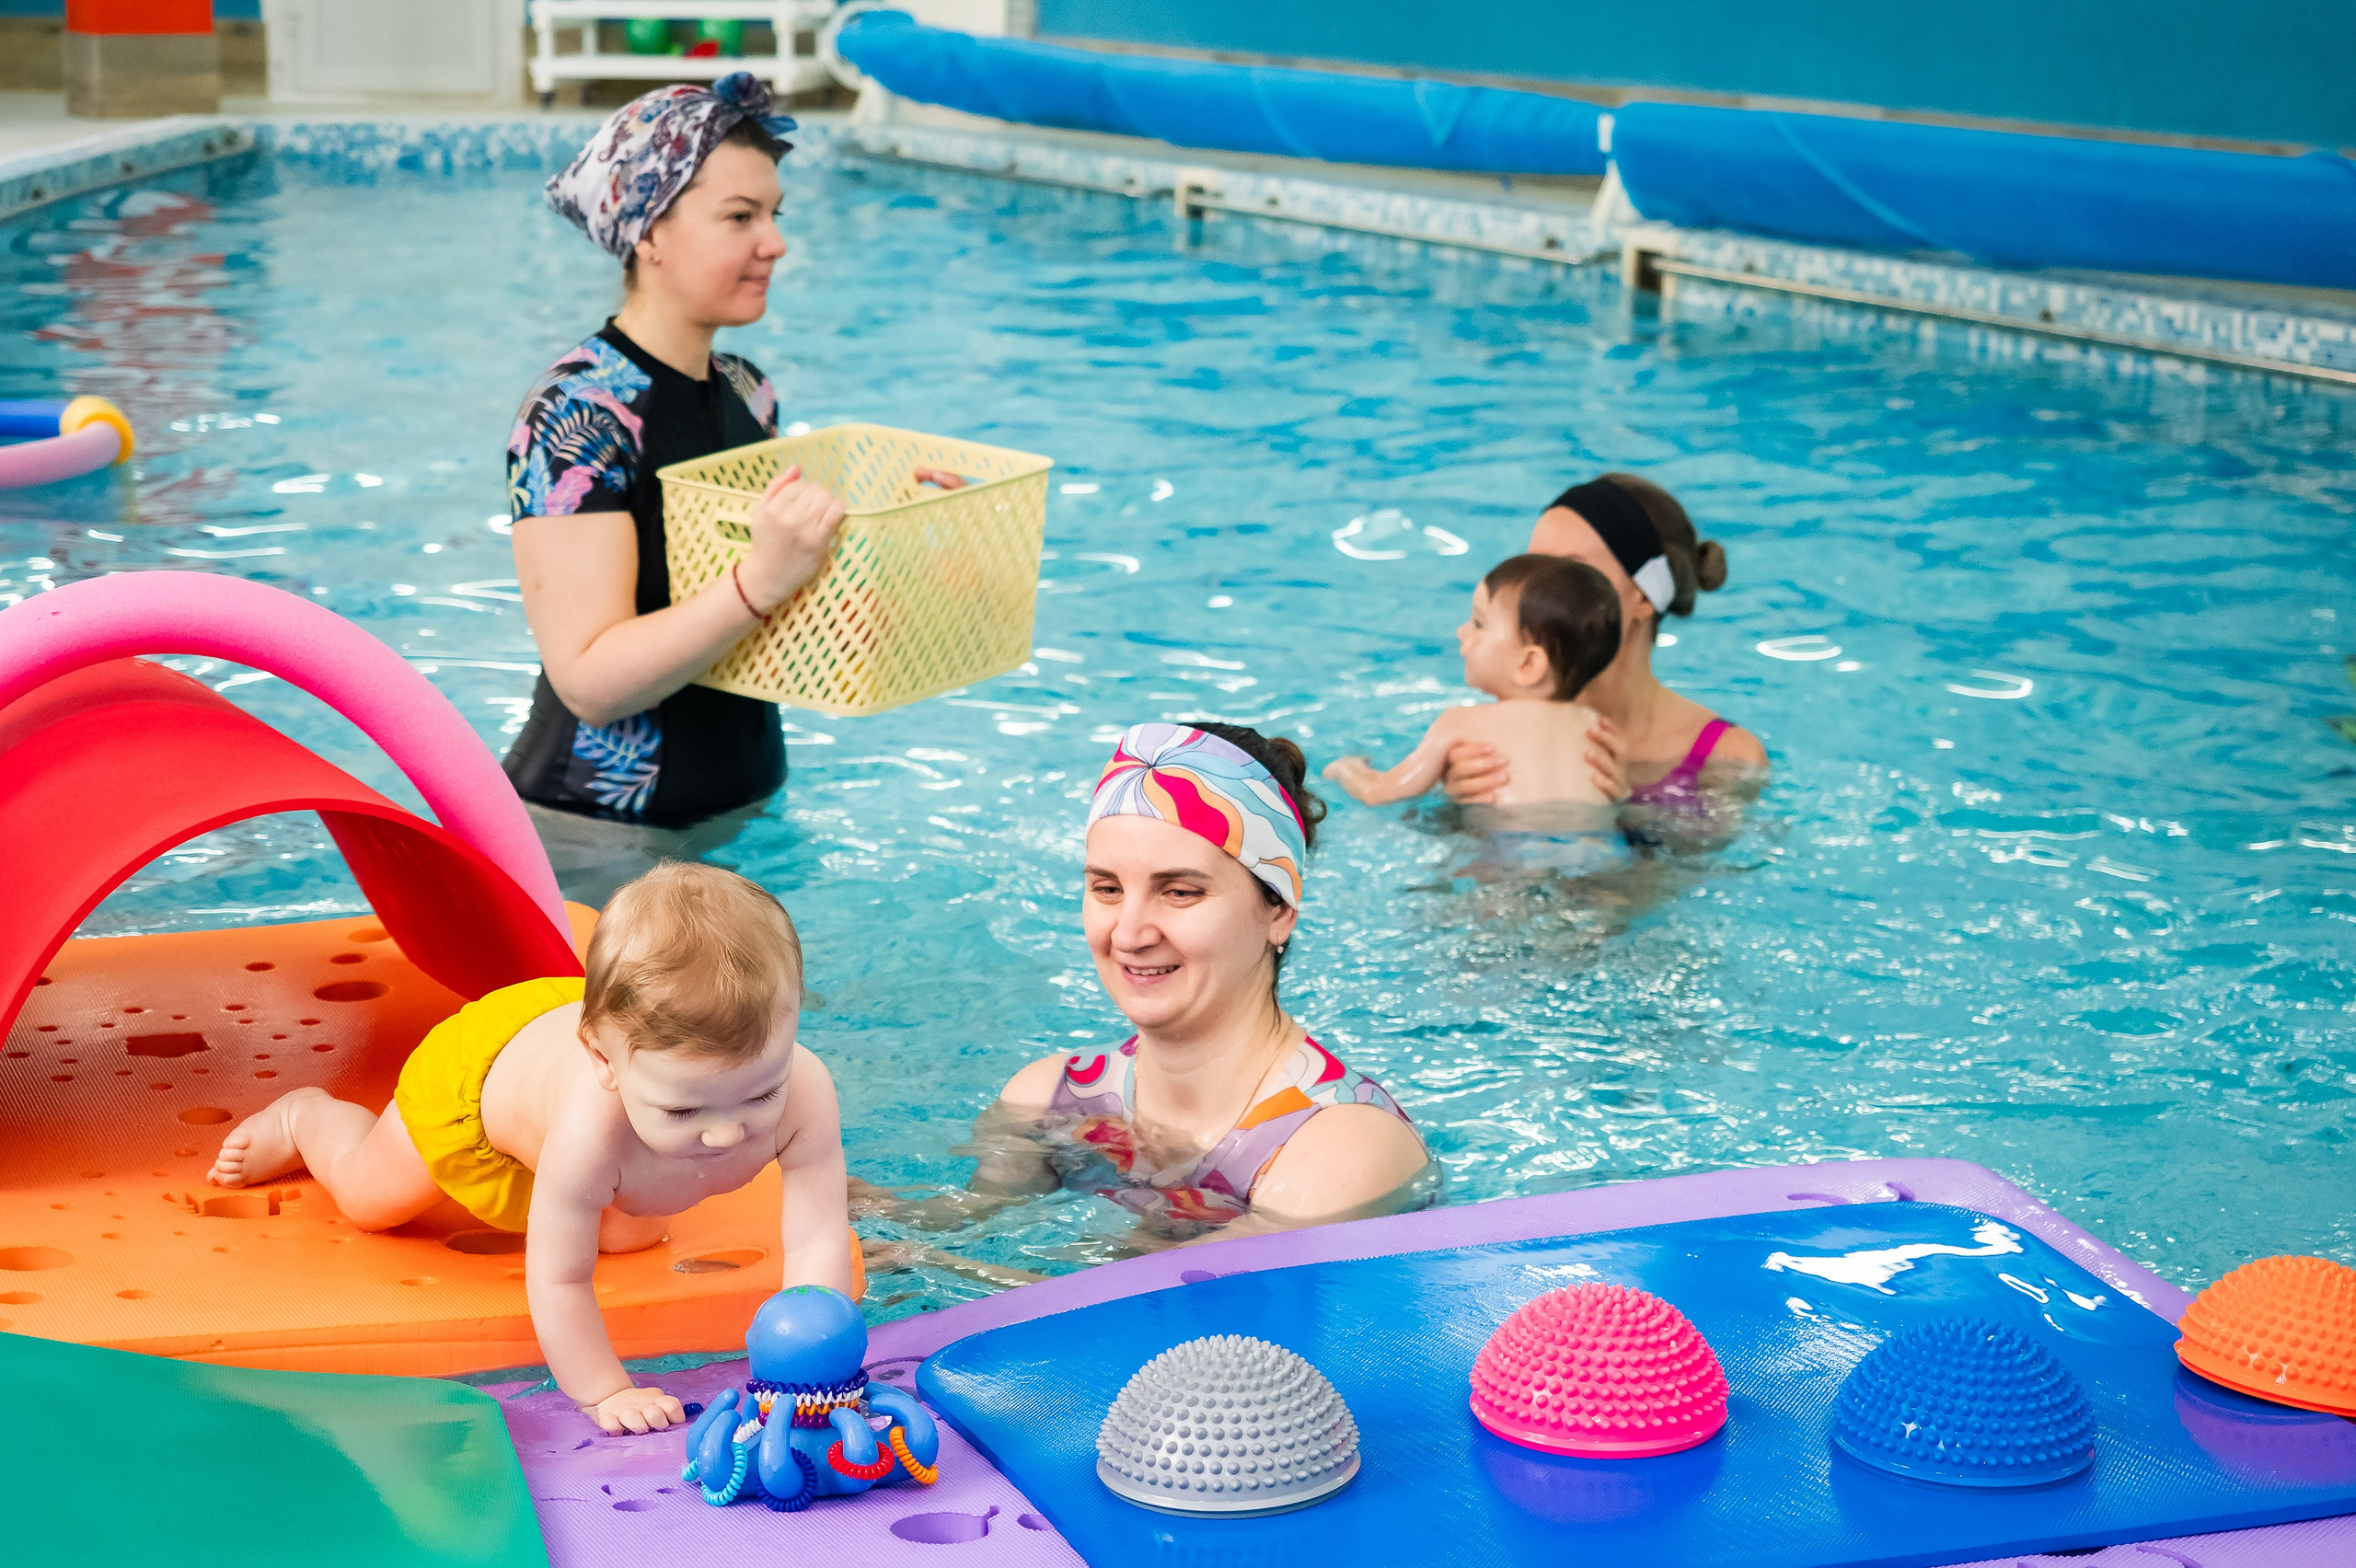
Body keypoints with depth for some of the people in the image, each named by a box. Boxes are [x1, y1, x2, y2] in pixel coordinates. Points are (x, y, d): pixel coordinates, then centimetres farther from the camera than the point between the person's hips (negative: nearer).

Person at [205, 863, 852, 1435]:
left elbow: (820, 1248, -39)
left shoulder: (803, 1091, -46)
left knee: (630, 1232, 32)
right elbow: (557, 1280, -38)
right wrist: (603, 1392, -32)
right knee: (366, 1195, 25)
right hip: (479, 1070, -3)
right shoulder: (591, 1124, -53)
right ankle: (304, 1116, 54)